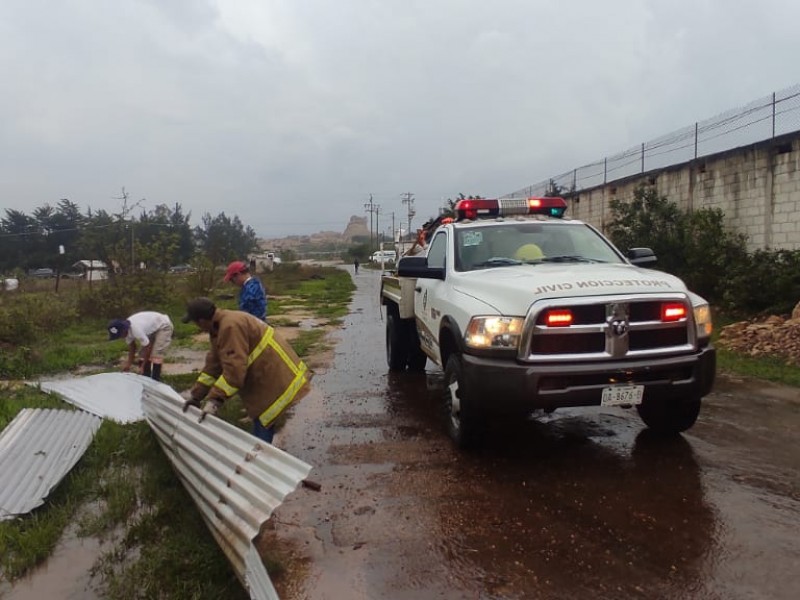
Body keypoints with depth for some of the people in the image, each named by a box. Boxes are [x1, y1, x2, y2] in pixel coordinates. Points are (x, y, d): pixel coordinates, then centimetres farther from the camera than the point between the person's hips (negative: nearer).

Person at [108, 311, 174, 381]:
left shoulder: (136, 330, -38)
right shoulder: (126, 329, -13)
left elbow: (147, 347, -27)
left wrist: (142, 366, -18)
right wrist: (129, 362, 1)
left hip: (163, 326, -9)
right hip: (152, 327, 9)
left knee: (156, 354, -17)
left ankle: (156, 380, -7)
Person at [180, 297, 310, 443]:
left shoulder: (230, 326, -25)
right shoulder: (219, 327, 9)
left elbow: (234, 370, -29)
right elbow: (213, 365, 12)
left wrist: (214, 400, -26)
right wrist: (195, 395, 12)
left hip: (278, 382, -11)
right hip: (266, 380, 11)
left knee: (262, 434, -7)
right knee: (260, 432, 20)